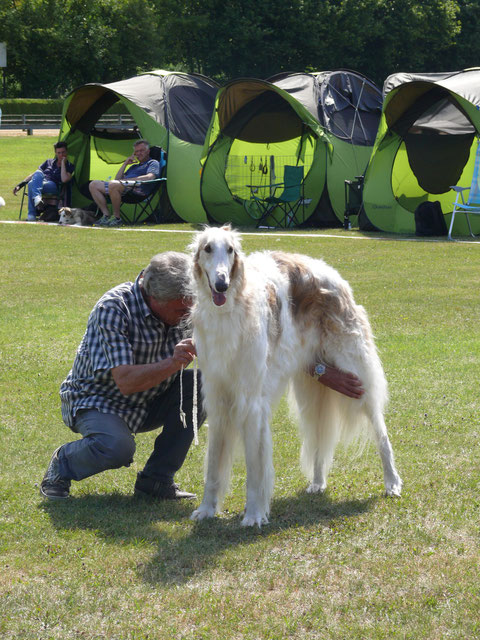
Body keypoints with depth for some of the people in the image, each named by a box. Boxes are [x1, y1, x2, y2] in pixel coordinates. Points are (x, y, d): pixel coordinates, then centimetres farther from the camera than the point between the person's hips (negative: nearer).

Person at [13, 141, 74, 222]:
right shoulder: (49, 162, 27)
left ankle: (31, 214, -44)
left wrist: (63, 163, -1)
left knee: (32, 184, -36)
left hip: (54, 187, -3)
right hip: (40, 183, 3)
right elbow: (34, 174, 23)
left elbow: (64, 179, -7)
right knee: (38, 173, -35)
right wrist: (20, 184, 13)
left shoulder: (69, 166, 14)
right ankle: (37, 198, -51)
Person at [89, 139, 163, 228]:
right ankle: (106, 215, -11)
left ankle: (117, 218, -28)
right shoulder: (134, 166, 36)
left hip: (138, 188, -9)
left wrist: (127, 180, -12)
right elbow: (117, 179, 32)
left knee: (113, 185, -39)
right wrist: (125, 164, 22)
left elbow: (150, 177, -11)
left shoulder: (153, 163, 12)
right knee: (93, 185, -1)